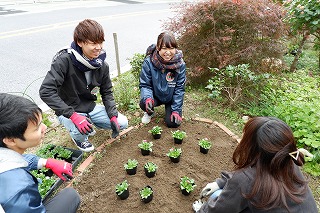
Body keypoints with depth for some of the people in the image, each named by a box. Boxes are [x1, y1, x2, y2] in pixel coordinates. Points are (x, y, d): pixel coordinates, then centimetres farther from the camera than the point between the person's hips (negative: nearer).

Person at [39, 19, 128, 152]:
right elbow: (46, 91, -31)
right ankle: (79, 137, 5)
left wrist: (113, 116, -11)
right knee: (80, 131, -36)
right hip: (68, 111, -5)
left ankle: (89, 122, 20)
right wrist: (73, 116, -35)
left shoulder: (102, 65, -7)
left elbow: (107, 92, 2)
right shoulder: (64, 60, -25)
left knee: (122, 123, -2)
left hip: (91, 108, 6)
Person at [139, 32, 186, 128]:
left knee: (173, 123, -11)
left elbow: (179, 88, -14)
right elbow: (144, 85, -16)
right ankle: (150, 113, 9)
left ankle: (169, 109, 25)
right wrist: (148, 98, -38)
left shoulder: (180, 64, -21)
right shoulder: (149, 62, -23)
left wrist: (176, 110, -16)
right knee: (144, 104, -31)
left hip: (171, 98, 1)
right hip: (155, 96, 0)